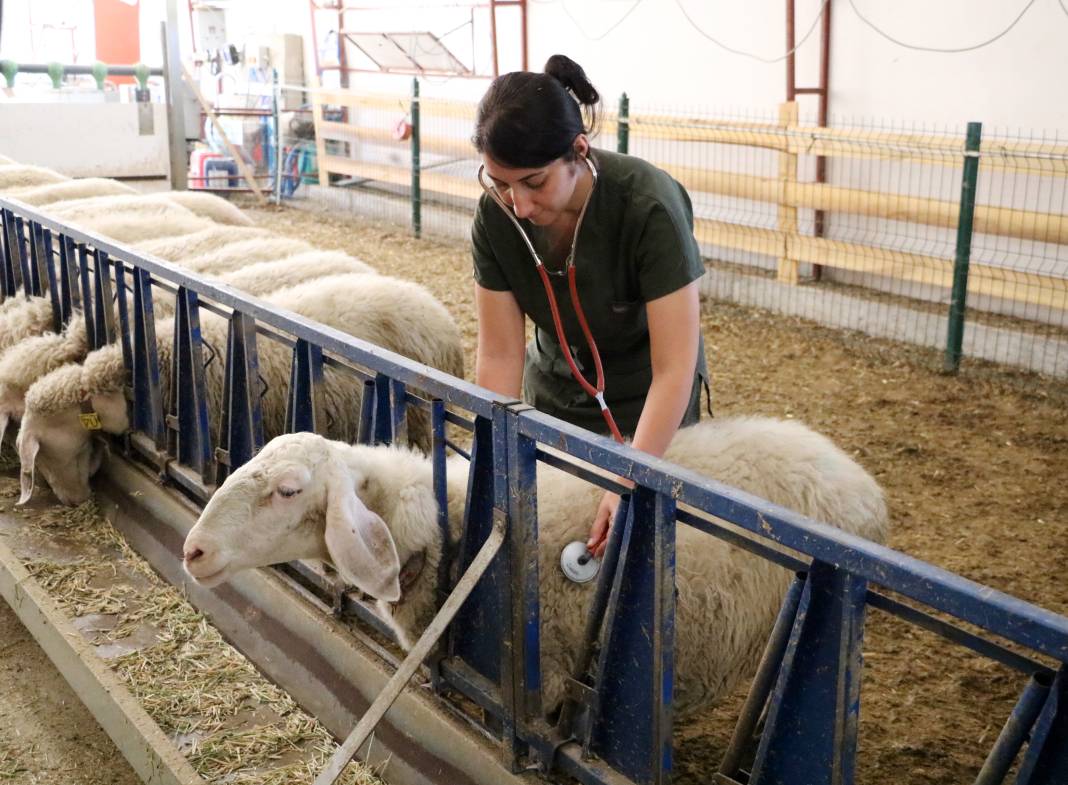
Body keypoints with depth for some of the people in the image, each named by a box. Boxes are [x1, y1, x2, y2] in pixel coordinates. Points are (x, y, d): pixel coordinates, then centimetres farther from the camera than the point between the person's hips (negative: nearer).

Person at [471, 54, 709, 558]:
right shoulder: (497, 215, -20)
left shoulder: (649, 207, -32)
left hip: (645, 401, -3)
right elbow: (499, 356, -16)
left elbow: (674, 369, -33)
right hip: (555, 391, 3)